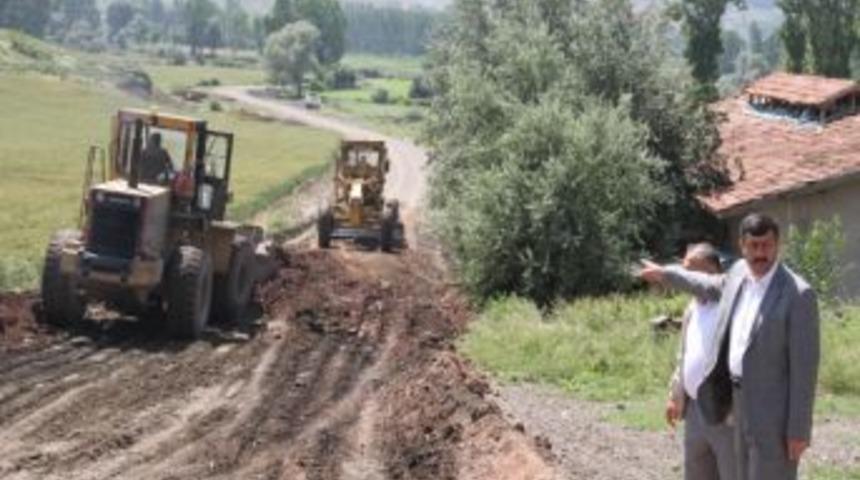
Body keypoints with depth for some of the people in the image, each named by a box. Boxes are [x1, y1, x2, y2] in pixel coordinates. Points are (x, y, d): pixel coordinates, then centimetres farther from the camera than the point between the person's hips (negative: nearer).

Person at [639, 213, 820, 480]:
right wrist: (666, 274, 41)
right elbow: (715, 287, 31)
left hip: (774, 410, -8)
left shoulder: (798, 294, -18)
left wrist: (799, 430, -18)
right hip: (741, 402, 8)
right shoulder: (740, 272, 5)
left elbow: (805, 364, -17)